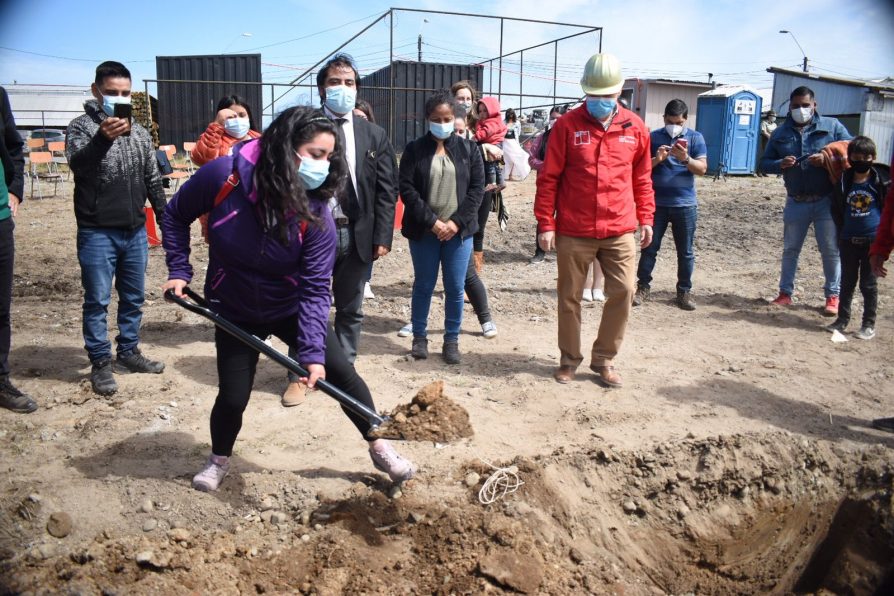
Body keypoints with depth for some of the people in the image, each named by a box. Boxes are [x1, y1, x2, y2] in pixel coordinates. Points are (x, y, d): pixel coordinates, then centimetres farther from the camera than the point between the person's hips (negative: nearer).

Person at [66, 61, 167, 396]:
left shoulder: (139, 132, 10)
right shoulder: (82, 126, -4)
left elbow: (152, 179, 15)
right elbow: (77, 164, -23)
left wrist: (165, 218, 13)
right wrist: (103, 138, -41)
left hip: (136, 231, 5)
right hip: (97, 233, -5)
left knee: (134, 298, 13)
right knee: (97, 301, 2)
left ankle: (128, 353, 27)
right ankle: (100, 363, 12)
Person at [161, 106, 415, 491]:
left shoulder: (316, 213, -22)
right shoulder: (224, 176, -24)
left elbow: (315, 288, -23)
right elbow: (176, 216, -4)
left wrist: (313, 352, -30)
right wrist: (178, 270, -11)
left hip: (290, 309, 1)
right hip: (235, 312, 0)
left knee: (341, 373, -3)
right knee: (233, 396, 1)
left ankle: (379, 448, 19)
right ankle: (219, 460, 34)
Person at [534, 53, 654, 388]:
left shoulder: (635, 128, 5)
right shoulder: (567, 126, -3)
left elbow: (642, 178, 13)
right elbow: (548, 178, -3)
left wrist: (646, 218, 10)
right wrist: (546, 224, -7)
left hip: (620, 231, 2)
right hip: (573, 232, -2)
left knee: (623, 292, 0)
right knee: (569, 297, 8)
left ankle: (603, 359, 18)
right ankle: (570, 358, 25)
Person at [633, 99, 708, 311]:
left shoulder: (695, 138, 3)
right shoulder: (653, 137, 3)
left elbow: (702, 169, -5)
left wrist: (685, 158, -23)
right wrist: (657, 159, -19)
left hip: (685, 204, 0)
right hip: (656, 203, 0)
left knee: (685, 252, 6)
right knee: (650, 247, 3)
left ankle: (684, 291, 16)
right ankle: (643, 287, 13)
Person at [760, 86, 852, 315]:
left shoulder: (832, 126, 0)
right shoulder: (780, 133, 6)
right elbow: (765, 163, 6)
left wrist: (827, 159, -20)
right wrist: (780, 164, -16)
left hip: (827, 201, -2)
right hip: (796, 202, 2)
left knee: (831, 250, 4)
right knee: (790, 249, 11)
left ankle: (832, 296, 16)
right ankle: (785, 293, 23)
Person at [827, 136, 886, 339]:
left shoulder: (878, 182, -5)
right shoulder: (844, 182, -1)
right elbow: (836, 209, 9)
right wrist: (843, 230, 4)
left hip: (872, 241, -2)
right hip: (848, 240, 2)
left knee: (868, 284, 5)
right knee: (847, 282, 12)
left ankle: (869, 324, 13)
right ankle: (842, 319, 22)